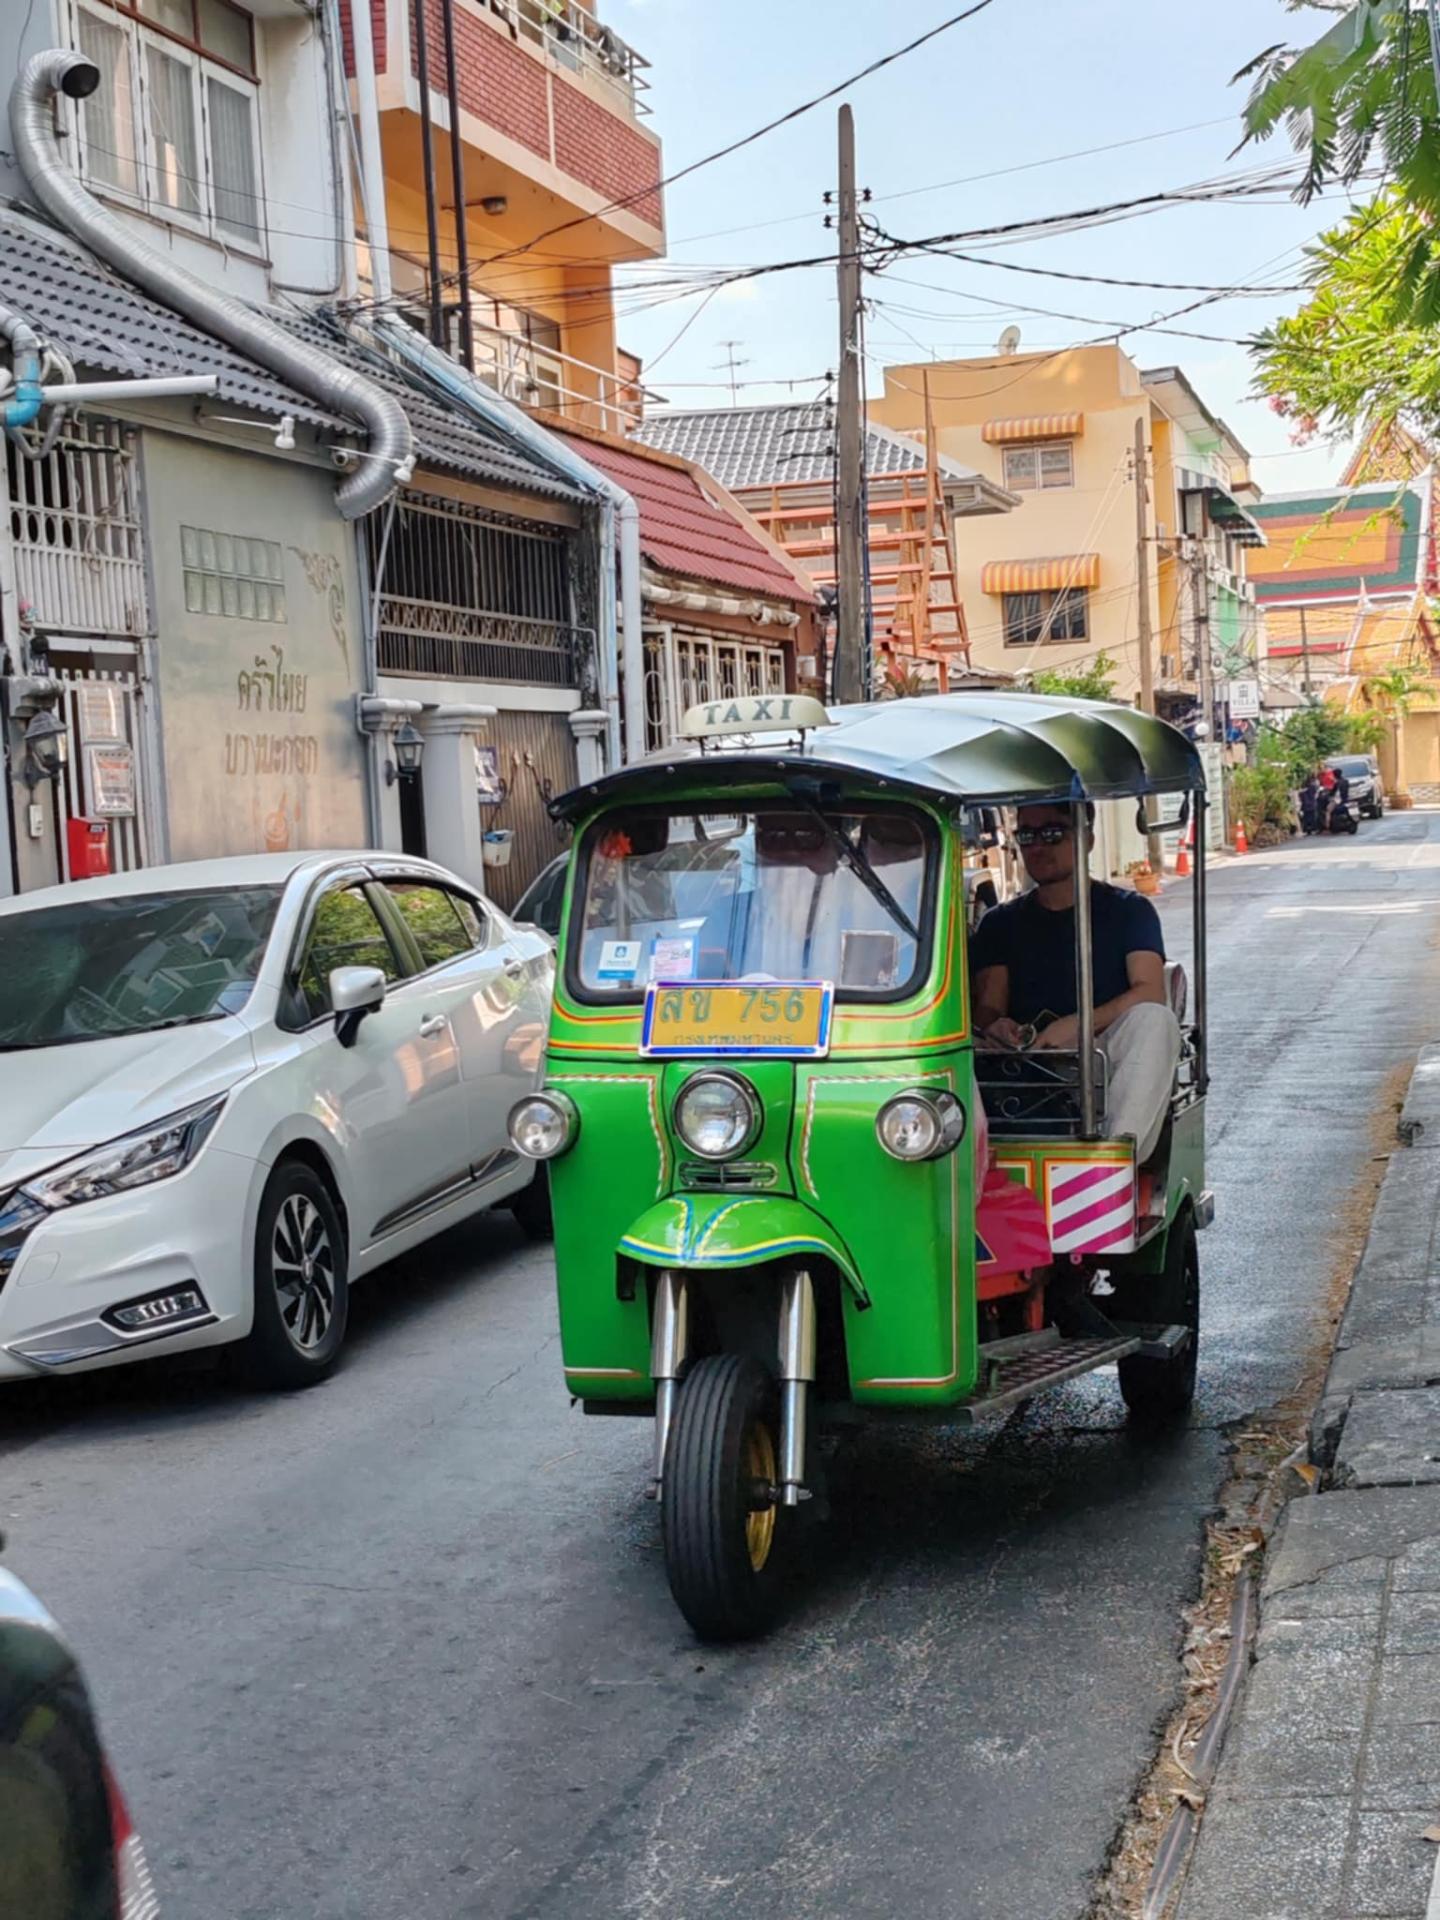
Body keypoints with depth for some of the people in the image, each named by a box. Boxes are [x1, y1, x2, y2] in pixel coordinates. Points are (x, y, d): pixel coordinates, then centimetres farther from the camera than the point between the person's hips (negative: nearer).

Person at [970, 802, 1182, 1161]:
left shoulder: (1128, 910, 12)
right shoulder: (1000, 923, 20)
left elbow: (1150, 993, -5)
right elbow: (986, 1007, 8)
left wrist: (1075, 1026, -21)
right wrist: (995, 1026, -19)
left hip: (1106, 1056, -1)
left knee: (1154, 1020, -32)